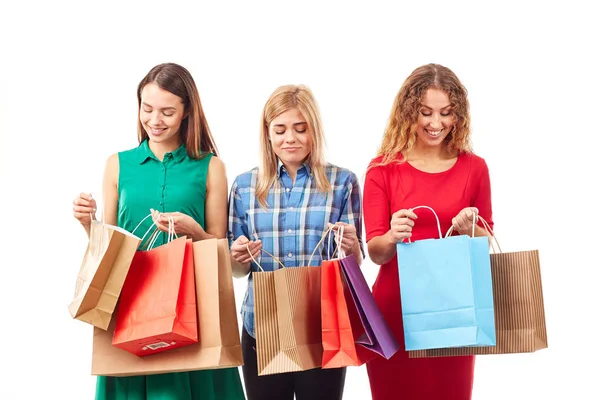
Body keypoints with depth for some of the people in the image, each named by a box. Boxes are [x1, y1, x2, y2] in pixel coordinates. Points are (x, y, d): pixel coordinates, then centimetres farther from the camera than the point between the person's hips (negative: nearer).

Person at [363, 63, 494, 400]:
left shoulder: (474, 168, 0)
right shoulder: (383, 169, -4)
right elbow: (375, 251, -6)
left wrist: (468, 231, -14)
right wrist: (393, 236, -27)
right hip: (394, 309, -1)